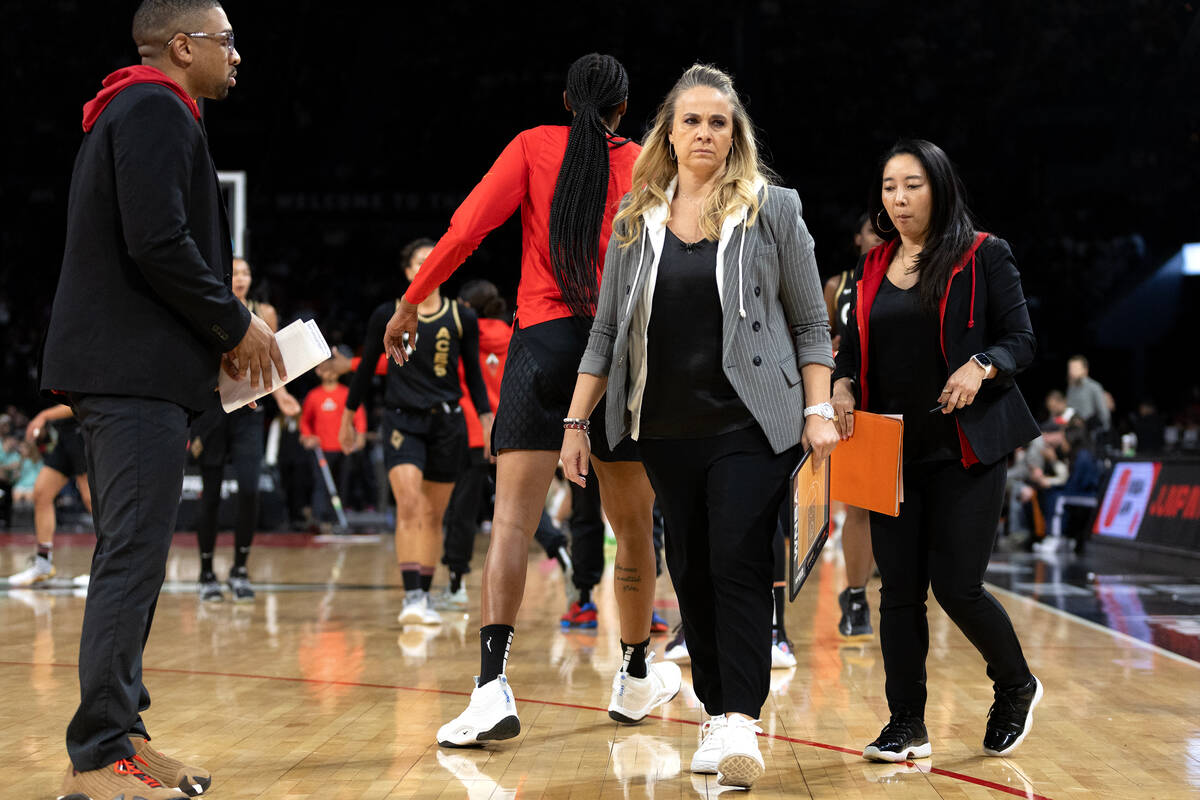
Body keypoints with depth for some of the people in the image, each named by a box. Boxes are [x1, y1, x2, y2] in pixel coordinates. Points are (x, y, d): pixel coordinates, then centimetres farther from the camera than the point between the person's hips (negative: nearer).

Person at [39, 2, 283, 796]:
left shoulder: (128, 113, 24)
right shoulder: (156, 111, -9)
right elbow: (158, 242, -20)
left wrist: (222, 330, 14)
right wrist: (235, 324, -9)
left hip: (125, 369, 11)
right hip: (137, 371, -11)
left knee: (131, 556, 14)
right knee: (134, 558, -10)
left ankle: (120, 733, 20)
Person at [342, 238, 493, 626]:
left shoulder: (462, 318, 4)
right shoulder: (387, 316, 0)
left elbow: (474, 375, 10)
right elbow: (366, 367, 10)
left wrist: (488, 423, 3)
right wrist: (348, 417, 14)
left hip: (447, 424, 2)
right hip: (402, 420, -2)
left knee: (433, 516, 7)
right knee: (408, 505, -19)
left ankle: (426, 597, 18)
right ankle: (411, 596, -22)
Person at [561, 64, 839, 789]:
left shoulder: (772, 209, 2)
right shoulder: (636, 219, 10)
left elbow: (811, 324, 2)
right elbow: (607, 332, 13)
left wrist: (819, 411, -8)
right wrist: (577, 422, 8)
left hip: (751, 426, -4)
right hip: (667, 430, 4)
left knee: (739, 565, -12)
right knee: (691, 574, 7)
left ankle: (742, 721, -11)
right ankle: (716, 717, 16)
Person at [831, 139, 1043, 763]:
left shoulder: (984, 256, -2)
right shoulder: (873, 267, 12)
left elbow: (1021, 340, -3)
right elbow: (855, 348, 16)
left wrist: (982, 366, -22)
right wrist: (842, 384, -5)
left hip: (965, 451, -4)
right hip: (890, 450, 4)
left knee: (957, 587, -5)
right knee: (899, 589, 2)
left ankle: (1016, 688, 24)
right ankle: (906, 726, 12)